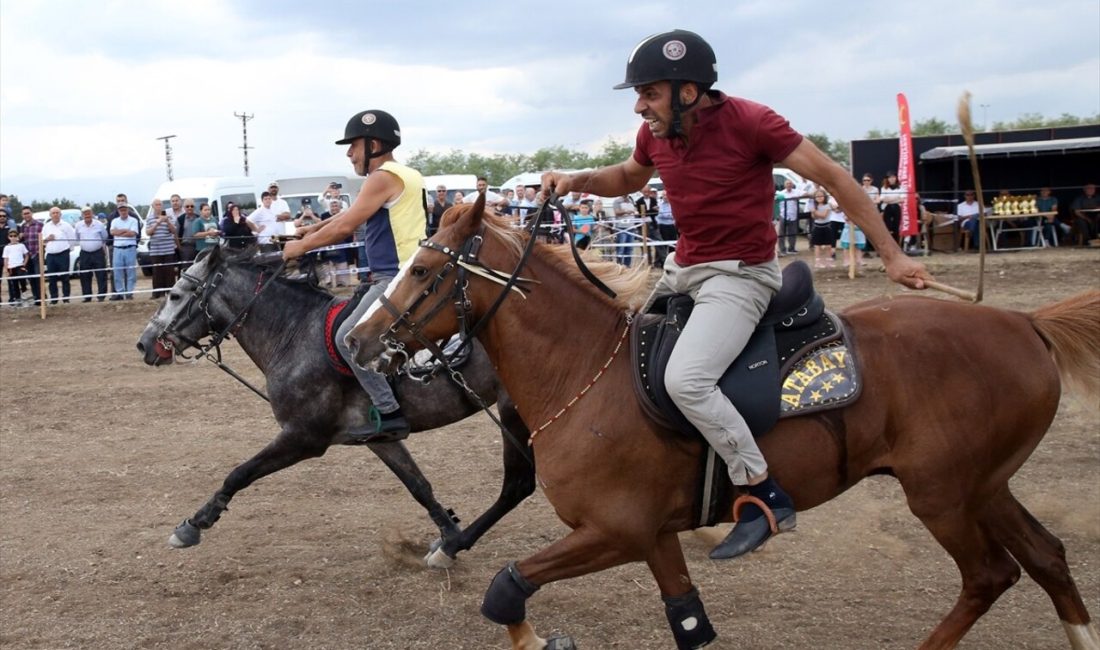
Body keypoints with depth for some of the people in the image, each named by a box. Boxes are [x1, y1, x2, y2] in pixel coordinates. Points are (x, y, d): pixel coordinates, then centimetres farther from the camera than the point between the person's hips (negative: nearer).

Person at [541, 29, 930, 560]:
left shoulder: (749, 121, -19)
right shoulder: (655, 132, 0)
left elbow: (833, 177, -13)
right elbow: (628, 178, 23)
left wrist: (891, 256, -13)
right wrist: (576, 180, 2)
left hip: (740, 275, -8)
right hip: (681, 270, 8)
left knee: (685, 379, -28)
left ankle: (767, 495, -15)